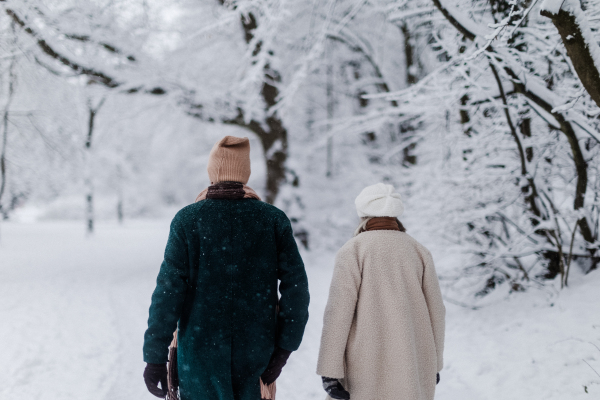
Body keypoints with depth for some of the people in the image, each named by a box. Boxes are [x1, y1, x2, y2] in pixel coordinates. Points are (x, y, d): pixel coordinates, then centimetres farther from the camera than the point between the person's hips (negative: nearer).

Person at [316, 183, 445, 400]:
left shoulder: (353, 251, -4)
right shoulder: (418, 251, 8)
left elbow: (338, 312, -11)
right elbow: (435, 311, 9)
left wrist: (329, 371, -9)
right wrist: (434, 364, 19)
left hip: (369, 365, -4)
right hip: (414, 369, 4)